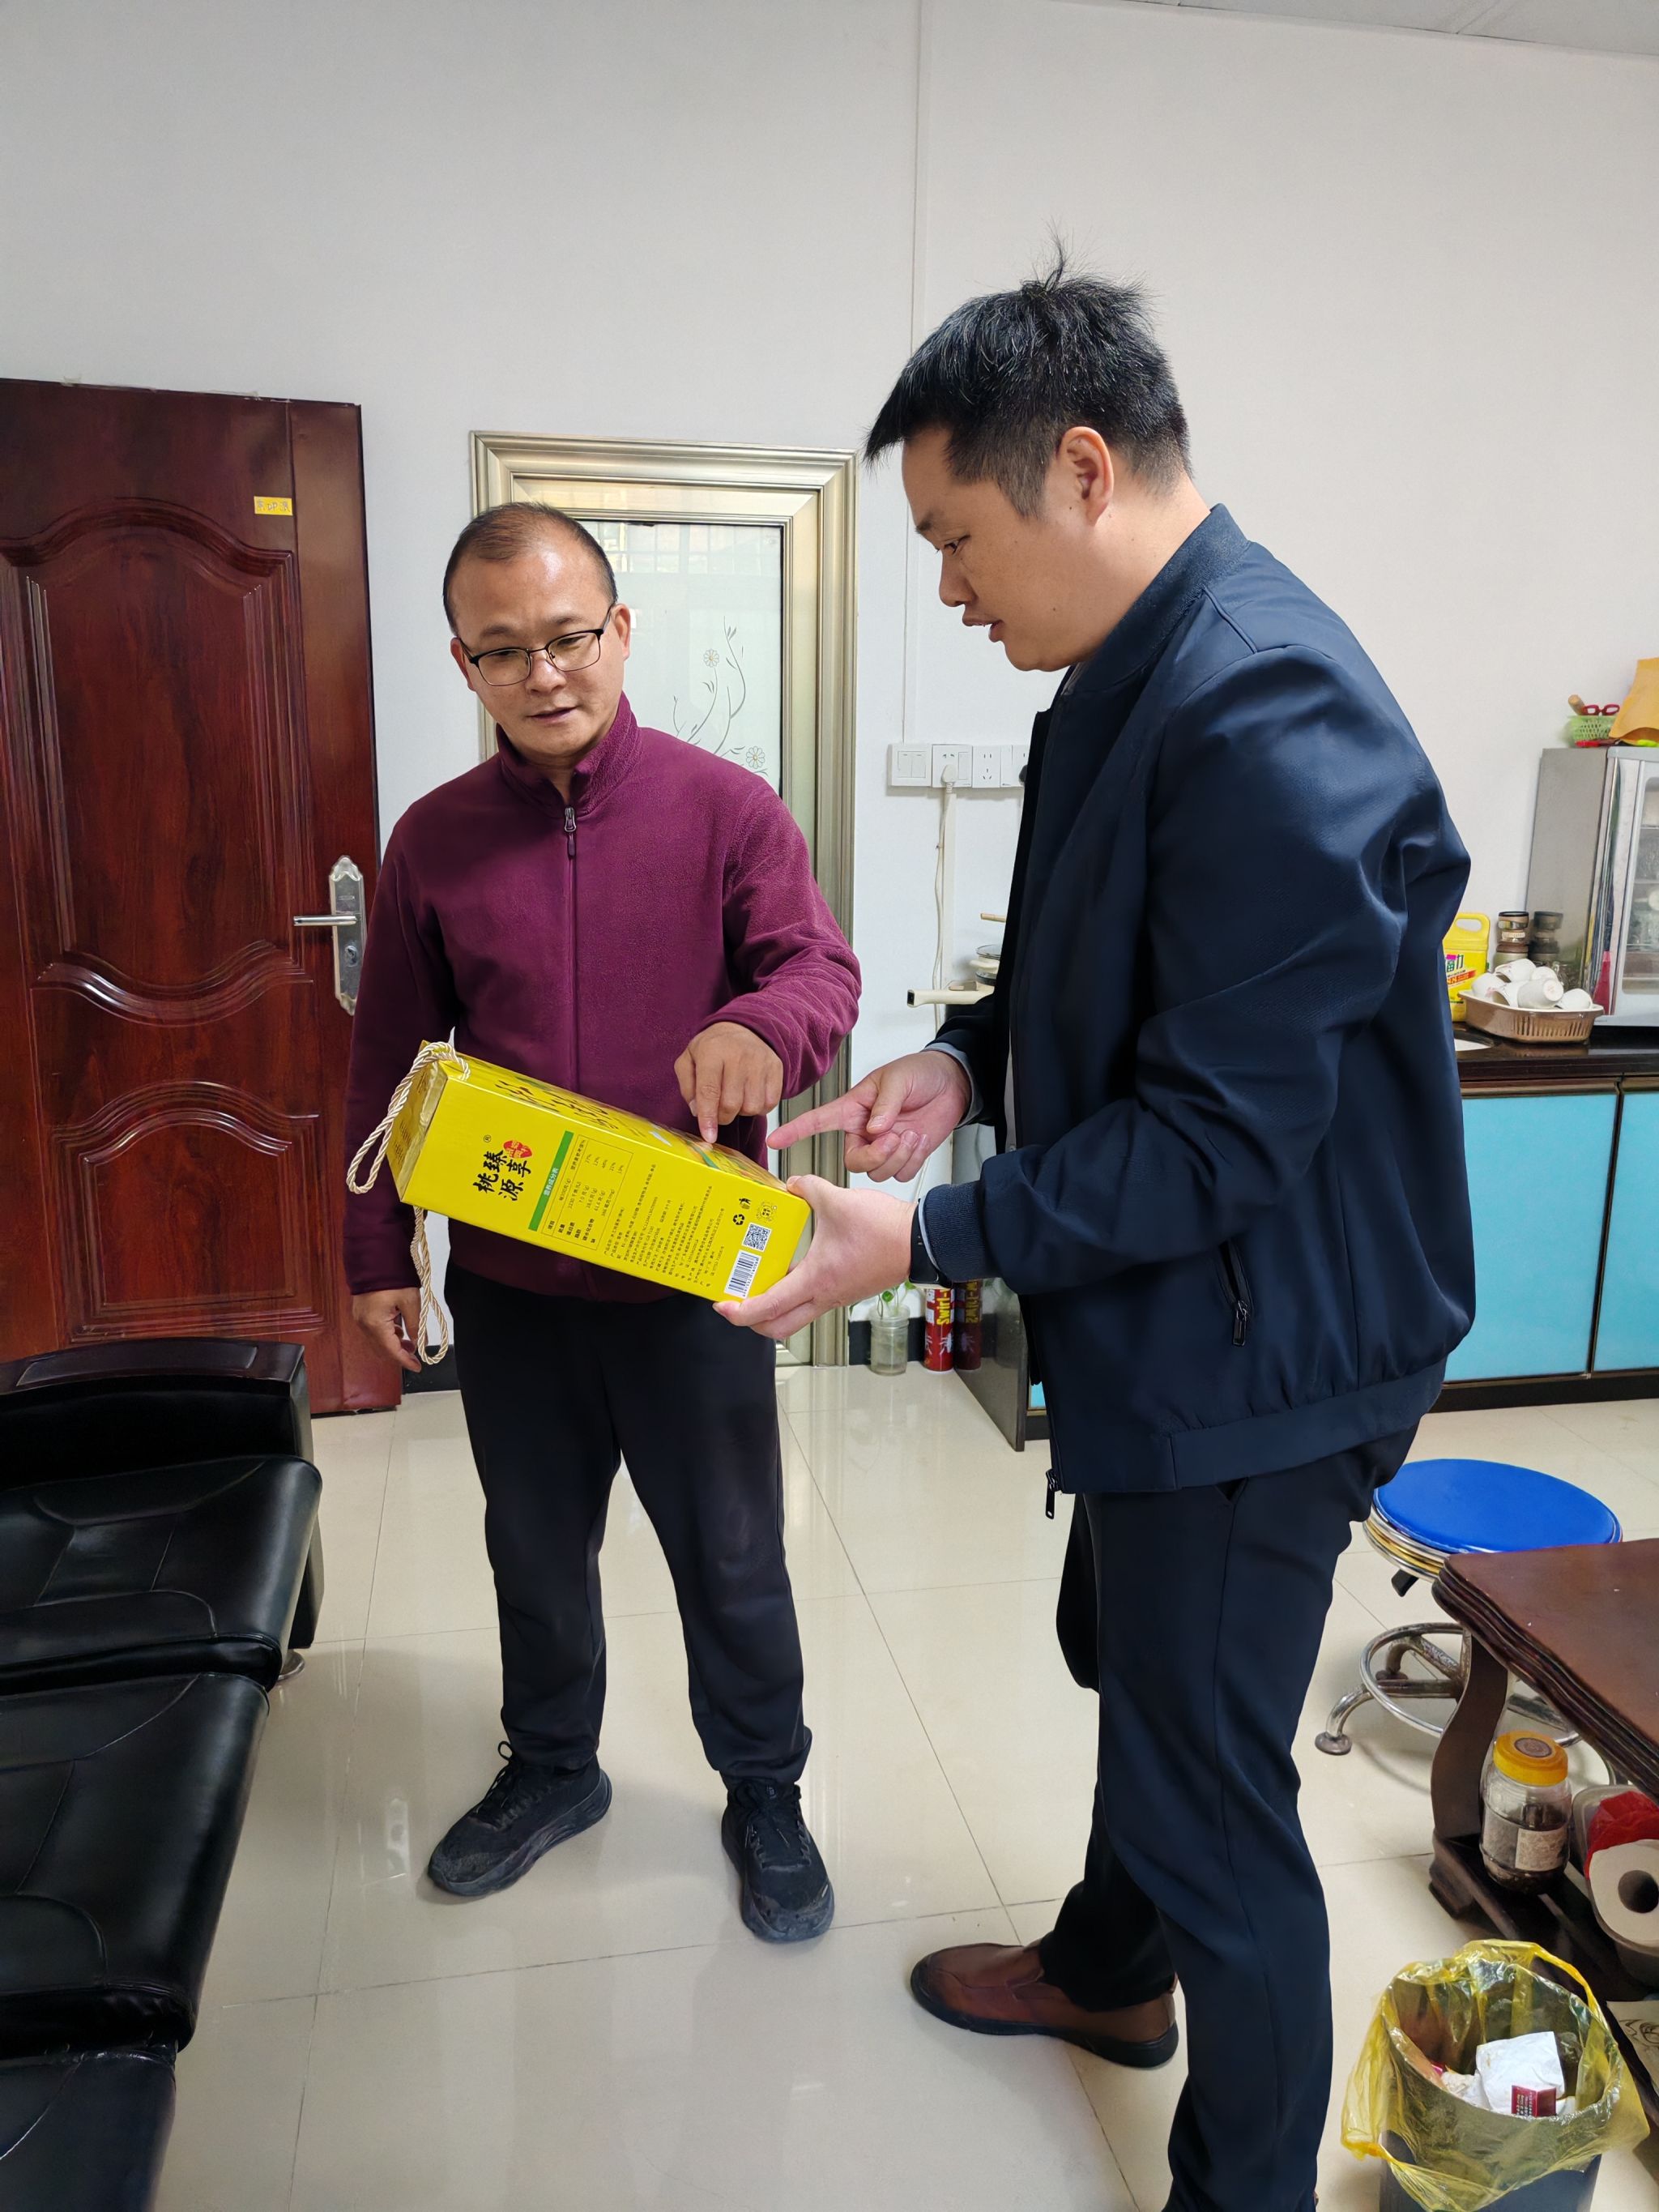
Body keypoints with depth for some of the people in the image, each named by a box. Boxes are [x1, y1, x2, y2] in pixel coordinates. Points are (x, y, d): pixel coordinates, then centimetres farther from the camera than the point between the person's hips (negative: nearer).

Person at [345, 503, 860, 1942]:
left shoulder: (728, 809, -6)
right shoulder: (434, 840, 2)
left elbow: (822, 968, -14)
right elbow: (391, 1063, 7)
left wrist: (761, 1027, -38)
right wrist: (378, 1252, 6)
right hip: (508, 1283, 3)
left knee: (733, 1559, 12)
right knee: (534, 1549, 20)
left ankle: (766, 1795, 36)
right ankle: (552, 1768, 45)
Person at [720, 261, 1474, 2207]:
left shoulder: (1272, 716, -28)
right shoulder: (1126, 677, 5)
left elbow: (1222, 1134, -27)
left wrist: (929, 1239, -22)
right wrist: (969, 1059, -2)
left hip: (1253, 1350, -10)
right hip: (1156, 1323, 10)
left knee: (1209, 1794, 8)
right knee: (1128, 1663, 28)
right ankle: (1108, 1971, 56)